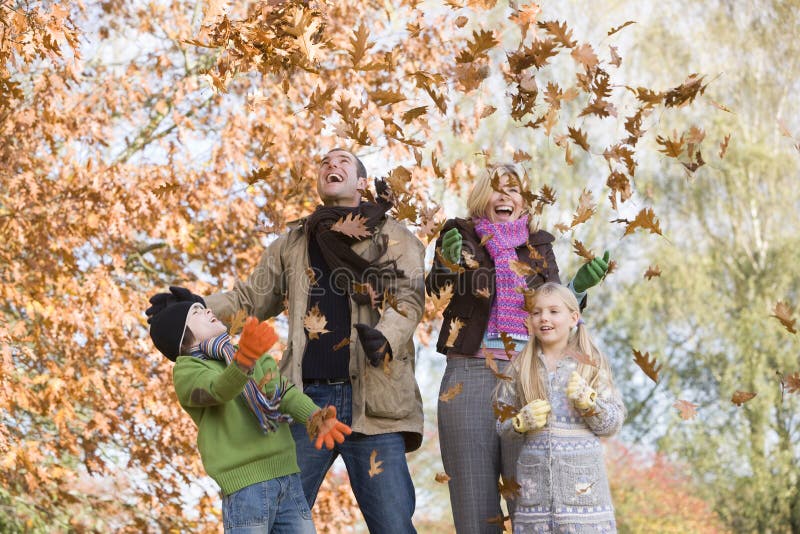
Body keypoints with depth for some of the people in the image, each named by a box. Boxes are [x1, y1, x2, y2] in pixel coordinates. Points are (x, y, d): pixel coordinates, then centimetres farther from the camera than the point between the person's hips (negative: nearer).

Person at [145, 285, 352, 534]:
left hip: (287, 476, 6)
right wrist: (244, 358, -42)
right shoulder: (186, 372, 0)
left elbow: (283, 392, 4)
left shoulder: (258, 356, 19)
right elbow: (220, 390, -20)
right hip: (244, 485, -5)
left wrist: (315, 417, -17)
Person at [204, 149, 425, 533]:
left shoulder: (394, 238, 10)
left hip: (372, 399, -3)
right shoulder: (293, 243, 19)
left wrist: (385, 338, -25)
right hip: (308, 399, 3)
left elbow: (408, 300, -4)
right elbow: (250, 299, 22)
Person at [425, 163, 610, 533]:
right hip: (471, 374, -1)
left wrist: (578, 286, -4)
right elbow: (434, 288, -6)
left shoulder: (539, 246, 17)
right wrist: (450, 261, -27)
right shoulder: (461, 236, 10)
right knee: (473, 501, 0)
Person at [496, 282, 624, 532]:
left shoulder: (592, 363, 3)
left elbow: (613, 423, 2)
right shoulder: (520, 366, 8)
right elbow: (500, 421, 11)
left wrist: (588, 402, -15)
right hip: (534, 473, 2)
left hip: (582, 475, -2)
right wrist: (521, 422, -9)